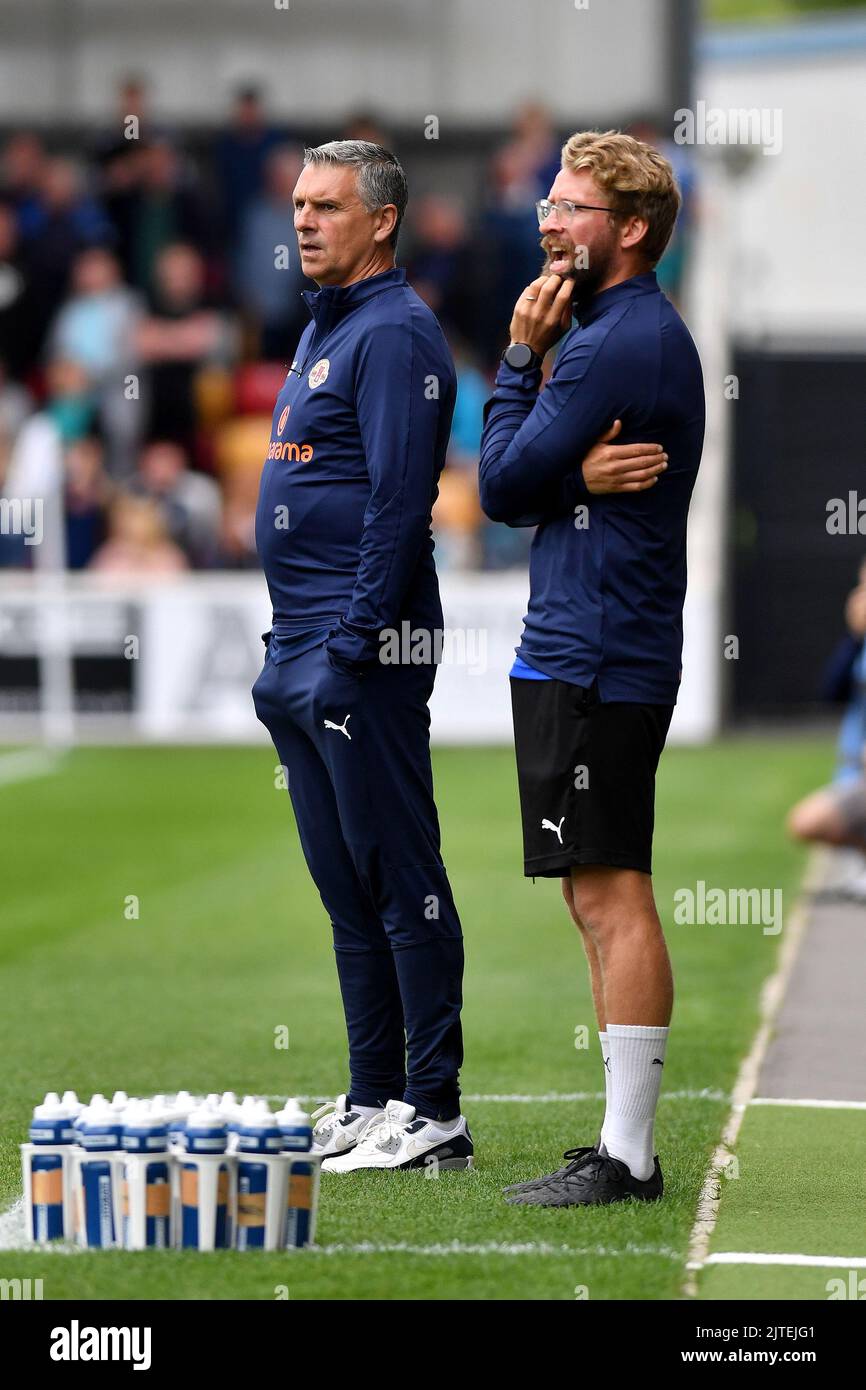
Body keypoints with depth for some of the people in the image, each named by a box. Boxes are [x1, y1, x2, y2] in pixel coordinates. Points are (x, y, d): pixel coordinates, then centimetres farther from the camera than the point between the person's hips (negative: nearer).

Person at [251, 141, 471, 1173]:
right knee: (346, 888, 12)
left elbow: (398, 502, -18)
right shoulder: (323, 330, 19)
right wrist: (291, 647, 18)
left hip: (364, 658, -10)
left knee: (398, 881, -7)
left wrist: (354, 642, -22)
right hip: (301, 658, 10)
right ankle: (372, 1098, 18)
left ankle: (433, 1113, -5)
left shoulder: (394, 333, -11)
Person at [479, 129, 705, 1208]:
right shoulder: (652, 332, 17)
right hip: (581, 651, 11)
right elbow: (525, 489, 16)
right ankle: (624, 1146, 17)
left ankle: (627, 1157, -7)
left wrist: (520, 356, -3)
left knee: (610, 895, -9)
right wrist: (578, 478, -5)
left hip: (591, 661, -11)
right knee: (601, 897, 12)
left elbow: (502, 488, -11)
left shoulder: (615, 344, -15)